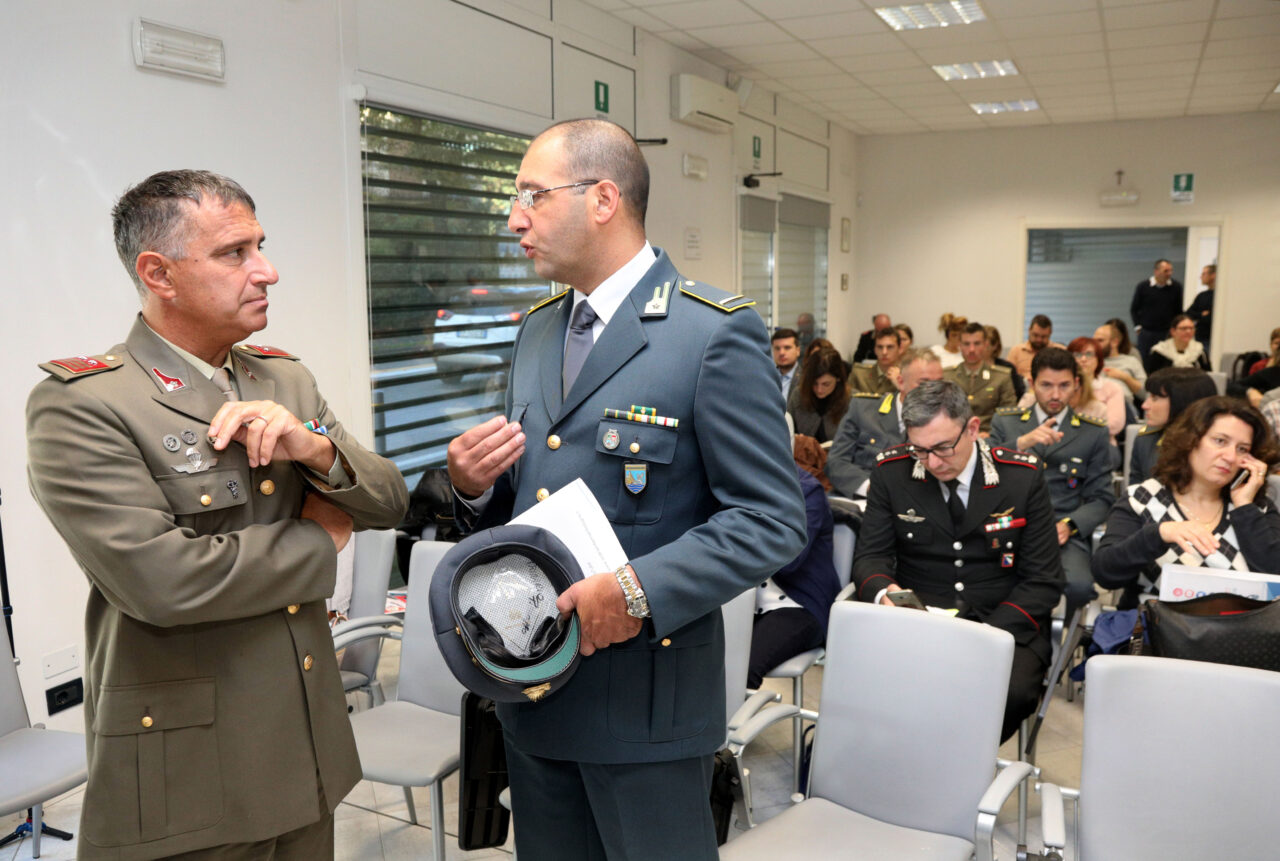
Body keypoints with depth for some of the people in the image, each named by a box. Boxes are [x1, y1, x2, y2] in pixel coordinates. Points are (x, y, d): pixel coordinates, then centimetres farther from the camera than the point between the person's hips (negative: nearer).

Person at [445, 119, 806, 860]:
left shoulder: (717, 334, -14)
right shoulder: (537, 331, 10)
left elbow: (774, 521, -15)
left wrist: (641, 589, -25)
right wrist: (476, 485, -5)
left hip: (646, 694, -6)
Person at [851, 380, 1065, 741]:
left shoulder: (1022, 476, -2)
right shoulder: (891, 471, 0)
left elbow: (1043, 581, 0)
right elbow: (871, 556, 5)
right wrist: (883, 591, -20)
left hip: (1003, 624, 0)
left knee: (1011, 692, -32)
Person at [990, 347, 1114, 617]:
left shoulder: (1094, 433, 14)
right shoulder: (1005, 422, 15)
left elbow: (1101, 498, 9)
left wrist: (1069, 525, -11)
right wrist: (1021, 443, -13)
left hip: (1063, 534, 1)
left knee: (1078, 585, -32)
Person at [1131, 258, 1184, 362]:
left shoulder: (1176, 286, 1)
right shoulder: (1143, 286, -3)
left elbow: (1179, 310, 10)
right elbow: (1134, 309, 6)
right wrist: (1137, 326, 0)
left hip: (1168, 333, 1)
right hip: (1146, 333, -1)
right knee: (1144, 364, 4)